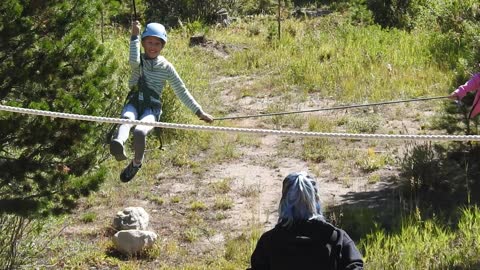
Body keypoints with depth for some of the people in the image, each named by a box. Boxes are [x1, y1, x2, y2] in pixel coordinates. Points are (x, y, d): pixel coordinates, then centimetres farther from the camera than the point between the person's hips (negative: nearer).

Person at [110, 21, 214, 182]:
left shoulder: (166, 67, 12)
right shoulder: (139, 61, 11)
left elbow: (181, 91, 15)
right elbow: (134, 61, -16)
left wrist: (199, 112, 13)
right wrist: (134, 36, -12)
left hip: (152, 109, 0)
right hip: (134, 104, 1)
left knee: (140, 131, -32)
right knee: (126, 120, -36)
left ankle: (136, 163, -8)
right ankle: (119, 144, -68)